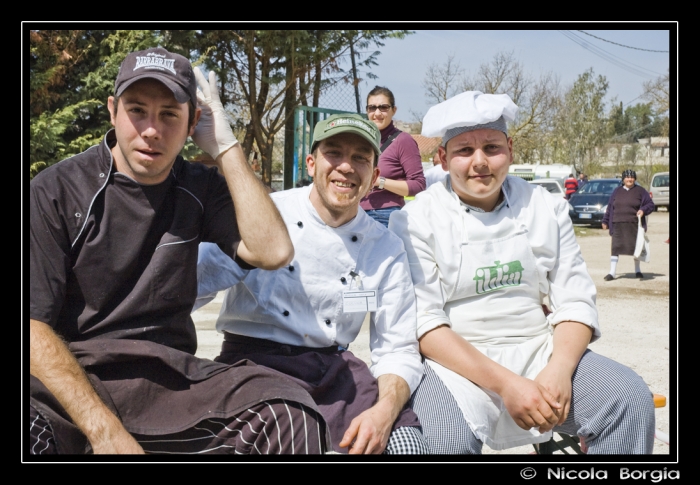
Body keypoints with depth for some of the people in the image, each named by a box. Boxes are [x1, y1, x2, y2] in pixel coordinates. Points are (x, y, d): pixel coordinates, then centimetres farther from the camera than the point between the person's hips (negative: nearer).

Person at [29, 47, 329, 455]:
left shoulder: (200, 189, 8)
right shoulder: (55, 191, -3)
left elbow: (272, 252, -9)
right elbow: (35, 325, -10)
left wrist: (226, 146, -6)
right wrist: (105, 430, -21)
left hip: (171, 377, 4)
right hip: (69, 377, -3)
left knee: (290, 413, -23)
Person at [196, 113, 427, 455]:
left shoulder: (387, 250, 5)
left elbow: (397, 350, 4)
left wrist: (384, 410, -17)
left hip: (333, 366, 3)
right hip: (256, 361, -3)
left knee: (407, 442, -21)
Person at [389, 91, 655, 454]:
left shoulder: (545, 209, 8)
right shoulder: (415, 221, -3)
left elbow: (575, 302, 5)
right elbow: (425, 325, -10)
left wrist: (558, 371, -16)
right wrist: (506, 384, -21)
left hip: (537, 350, 4)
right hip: (455, 361, -3)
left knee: (630, 398, -20)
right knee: (444, 439, -34)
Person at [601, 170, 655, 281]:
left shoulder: (640, 191, 4)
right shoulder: (617, 191, 11)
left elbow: (650, 204, 5)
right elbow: (610, 208, 15)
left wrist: (643, 210, -15)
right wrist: (605, 221, 15)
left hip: (634, 225, -1)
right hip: (617, 225, 1)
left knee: (636, 247, 9)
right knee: (615, 248, -3)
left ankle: (638, 271, 25)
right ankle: (612, 272, 1)